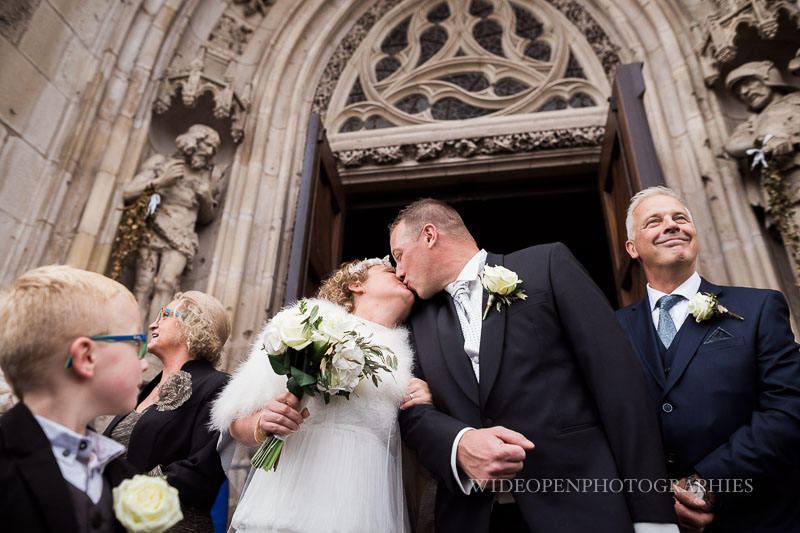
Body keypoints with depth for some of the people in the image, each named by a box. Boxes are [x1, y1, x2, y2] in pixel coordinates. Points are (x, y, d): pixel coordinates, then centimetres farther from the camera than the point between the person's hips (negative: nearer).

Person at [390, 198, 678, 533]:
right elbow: (414, 410, 4)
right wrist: (460, 444, -17)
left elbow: (617, 380, -7)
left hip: (578, 506, -2)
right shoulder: (420, 321, 10)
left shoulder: (548, 265, -3)